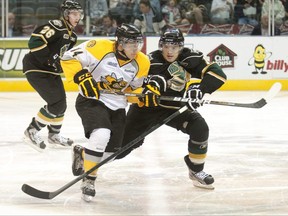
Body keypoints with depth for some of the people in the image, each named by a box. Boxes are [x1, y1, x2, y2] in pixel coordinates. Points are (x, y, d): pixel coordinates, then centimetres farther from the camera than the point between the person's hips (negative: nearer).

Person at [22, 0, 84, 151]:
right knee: (57, 103, -14)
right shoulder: (55, 26, -19)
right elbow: (34, 42, -30)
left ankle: (54, 135, 31)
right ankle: (31, 132, -3)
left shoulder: (72, 36, 10)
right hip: (36, 69, -10)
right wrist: (50, 60, -29)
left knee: (61, 104, 12)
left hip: (51, 71, 10)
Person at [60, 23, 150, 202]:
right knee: (101, 134, -32)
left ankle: (81, 154, 40)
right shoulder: (101, 48, -20)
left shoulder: (142, 63, -3)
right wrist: (81, 77, -27)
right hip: (91, 100, -6)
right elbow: (69, 58, -17)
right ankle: (89, 180, -15)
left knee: (111, 151, 6)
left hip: (117, 106, 6)